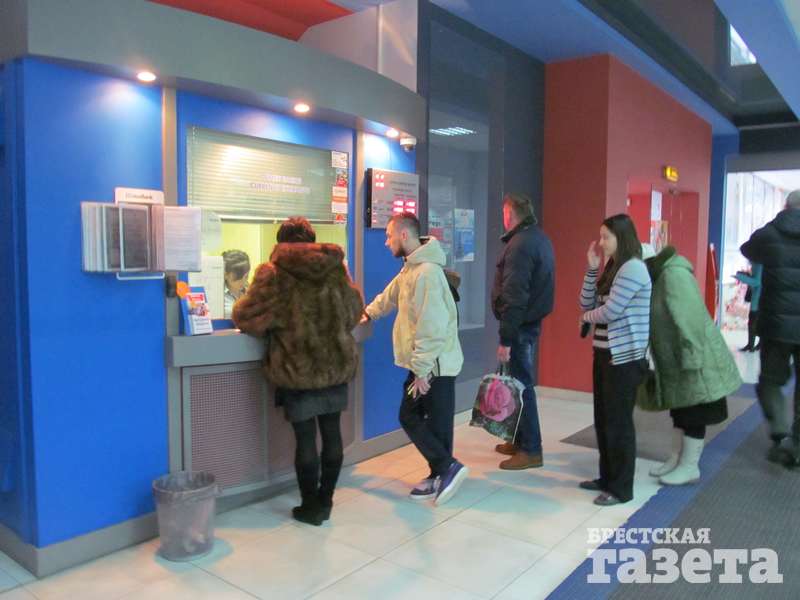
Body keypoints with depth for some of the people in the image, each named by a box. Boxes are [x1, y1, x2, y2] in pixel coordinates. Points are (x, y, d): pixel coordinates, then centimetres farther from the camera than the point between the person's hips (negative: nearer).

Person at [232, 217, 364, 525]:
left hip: (299, 368, -4)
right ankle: (325, 501, 26)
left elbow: (247, 317, -6)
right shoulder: (336, 267, 3)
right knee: (331, 433, 13)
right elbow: (354, 310, 13)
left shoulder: (273, 272, -9)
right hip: (336, 364, 4)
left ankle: (311, 507, 18)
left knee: (305, 437, 6)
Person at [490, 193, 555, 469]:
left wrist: (506, 339, -23)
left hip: (521, 324, -10)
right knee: (521, 382, 17)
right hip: (533, 320, 10)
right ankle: (520, 440, 28)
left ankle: (531, 450, 6)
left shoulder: (520, 244, -19)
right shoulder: (540, 238, 13)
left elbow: (514, 296, -24)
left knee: (522, 385, -2)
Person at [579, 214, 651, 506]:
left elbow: (609, 312, -20)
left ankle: (621, 488, 10)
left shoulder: (633, 268, -14)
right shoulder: (613, 267, 16)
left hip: (624, 357, -9)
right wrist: (592, 267, 3)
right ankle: (608, 478, 27)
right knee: (603, 419, 14)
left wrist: (586, 317, 1)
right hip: (605, 353, 9)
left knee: (618, 422, -1)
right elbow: (587, 305, 10)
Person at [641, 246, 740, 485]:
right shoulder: (659, 277, 8)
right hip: (676, 361, 9)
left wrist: (691, 360, -26)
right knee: (680, 409, 17)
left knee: (694, 414, 2)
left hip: (696, 361, -9)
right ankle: (677, 458, 28)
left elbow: (689, 319, -26)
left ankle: (690, 467, 13)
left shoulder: (674, 275, -21)